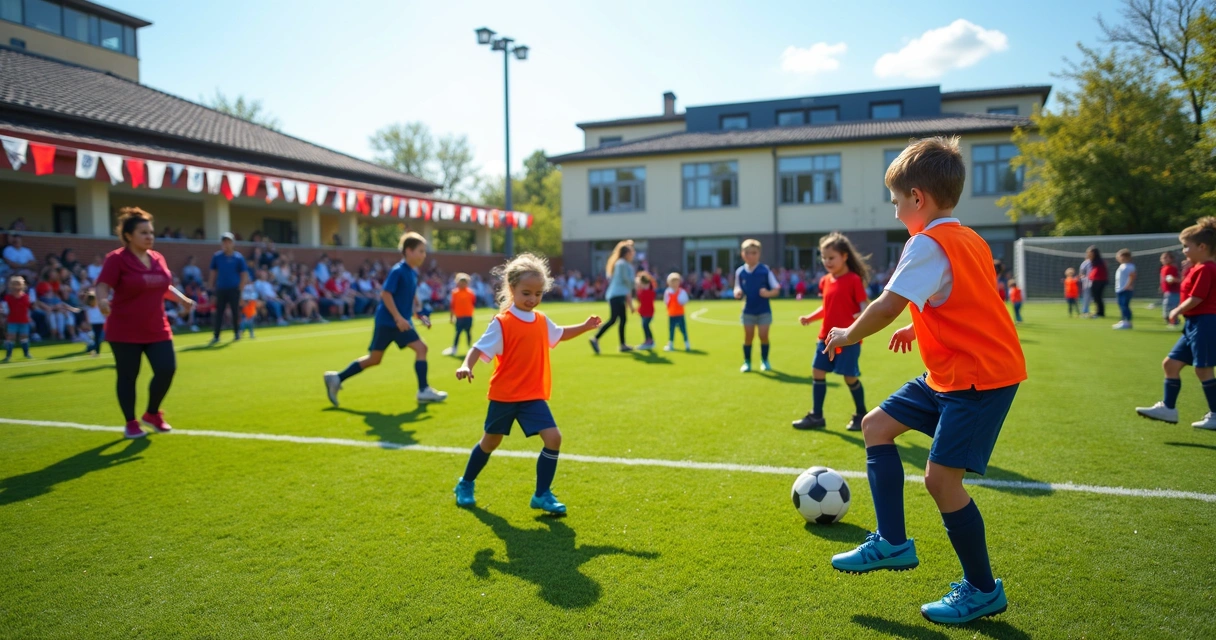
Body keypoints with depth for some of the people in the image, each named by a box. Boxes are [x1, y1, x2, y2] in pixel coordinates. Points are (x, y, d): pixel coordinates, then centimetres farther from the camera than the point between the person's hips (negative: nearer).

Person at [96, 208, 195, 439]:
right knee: (127, 377, 4)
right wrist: (102, 301, -38)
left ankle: (152, 414, 23)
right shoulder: (116, 259, -12)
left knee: (167, 370, 1)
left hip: (157, 330, 6)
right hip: (124, 331, -5)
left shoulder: (158, 258, 8)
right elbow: (103, 286, -19)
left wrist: (183, 299, 11)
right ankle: (131, 423, 17)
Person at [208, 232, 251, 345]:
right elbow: (213, 273, 11)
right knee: (218, 312, 1)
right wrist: (211, 286, 7)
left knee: (235, 312, 5)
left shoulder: (238, 258, -3)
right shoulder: (217, 256, 4)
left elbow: (244, 275, -1)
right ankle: (216, 336, 2)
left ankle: (237, 333, 20)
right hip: (220, 289, 2)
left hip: (234, 289, -2)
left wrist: (240, 288, -6)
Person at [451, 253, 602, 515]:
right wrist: (466, 365, -41)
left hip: (533, 396, 5)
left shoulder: (541, 320, 6)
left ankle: (542, 495, 5)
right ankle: (465, 485, 38)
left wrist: (585, 326, 17)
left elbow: (559, 334, 26)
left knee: (553, 438, -10)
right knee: (491, 441, 13)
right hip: (504, 395, -4)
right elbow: (480, 347, -22)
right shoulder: (502, 322, -15)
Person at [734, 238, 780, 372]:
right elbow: (738, 291, 7)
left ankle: (764, 360, 17)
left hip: (764, 310, -2)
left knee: (763, 335, -1)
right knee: (748, 336, 4)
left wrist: (768, 293, -26)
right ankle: (747, 362, 16)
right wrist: (737, 294, -17)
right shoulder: (740, 272, -2)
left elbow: (776, 289, -6)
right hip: (748, 311, 2)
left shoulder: (765, 270, -8)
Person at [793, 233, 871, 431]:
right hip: (826, 337, 7)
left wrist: (858, 318, -32)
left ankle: (861, 415, 21)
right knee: (817, 373, 7)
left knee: (850, 377, -1)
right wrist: (810, 317, 4)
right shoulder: (825, 281, 8)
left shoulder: (854, 280, -11)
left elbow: (865, 307, -13)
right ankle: (816, 416, 18)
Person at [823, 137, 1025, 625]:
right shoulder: (969, 241, 12)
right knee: (876, 424, 11)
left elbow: (887, 307, -24)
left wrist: (847, 335, -8)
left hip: (980, 377, -10)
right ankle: (892, 543, 15)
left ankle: (983, 591, 13)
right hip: (950, 373, 10)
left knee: (940, 477, -8)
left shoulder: (928, 243, -18)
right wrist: (920, 328, 20)